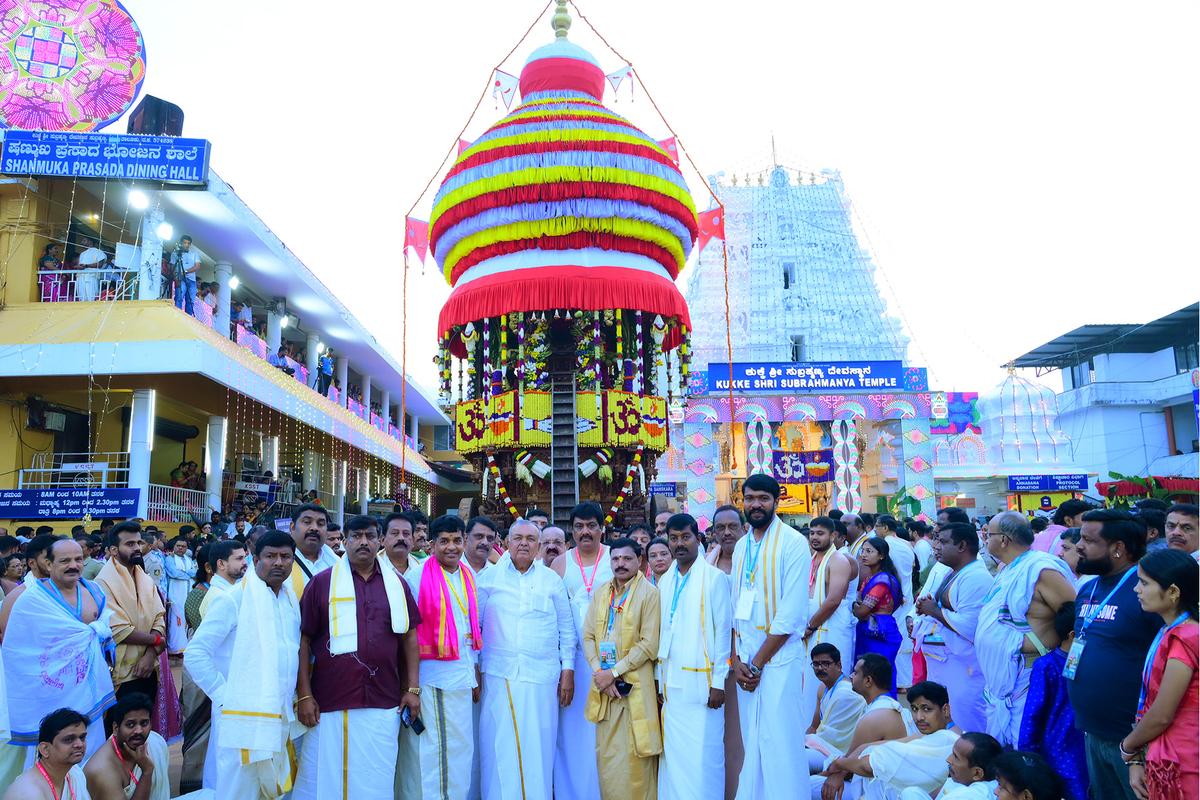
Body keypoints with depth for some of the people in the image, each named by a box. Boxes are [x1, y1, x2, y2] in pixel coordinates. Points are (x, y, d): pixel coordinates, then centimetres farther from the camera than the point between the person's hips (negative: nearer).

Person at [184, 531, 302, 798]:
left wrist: (293, 697, 9)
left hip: (281, 722, 6)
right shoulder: (233, 600, -9)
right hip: (243, 722, -6)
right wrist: (224, 696, -12)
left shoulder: (292, 602, 9)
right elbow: (194, 655, -11)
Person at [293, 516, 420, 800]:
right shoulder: (322, 582, 0)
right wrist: (304, 695, -4)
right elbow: (304, 641, 0)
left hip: (384, 704, 2)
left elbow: (409, 636, 11)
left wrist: (412, 689, 6)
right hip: (330, 704, -2)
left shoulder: (397, 583, 7)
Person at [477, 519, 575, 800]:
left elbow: (567, 629, 10)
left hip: (542, 677, 1)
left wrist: (568, 671, 5)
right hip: (498, 676, 0)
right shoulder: (489, 578, 5)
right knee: (499, 749, 1)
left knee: (538, 749, 3)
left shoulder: (552, 580, 8)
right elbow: (473, 625, 7)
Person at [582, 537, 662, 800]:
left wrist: (614, 672, -13)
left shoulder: (649, 593, -5)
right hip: (604, 688, 5)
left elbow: (649, 645, -10)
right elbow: (588, 637, 9)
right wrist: (599, 672, -7)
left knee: (635, 760, -3)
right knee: (606, 757, 8)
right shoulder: (600, 592, 12)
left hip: (635, 687, -5)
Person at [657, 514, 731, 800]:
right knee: (674, 753, 10)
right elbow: (661, 632, 12)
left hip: (701, 681, -5)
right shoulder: (665, 580, 9)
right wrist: (660, 678, 9)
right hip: (671, 681, 5)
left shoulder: (715, 578, -7)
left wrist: (719, 682, -10)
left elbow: (723, 632, -8)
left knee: (702, 756, -2)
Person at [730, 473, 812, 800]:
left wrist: (758, 662, -12)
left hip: (779, 655, -6)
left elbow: (791, 613, -14)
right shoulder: (741, 546, 10)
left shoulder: (793, 543, -9)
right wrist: (737, 659, 0)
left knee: (779, 740, -4)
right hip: (745, 657, 6)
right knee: (752, 740, 11)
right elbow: (735, 608, 12)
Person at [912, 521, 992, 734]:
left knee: (968, 731, -4)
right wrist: (925, 608, 3)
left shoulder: (976, 577, -18)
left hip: (962, 668, -10)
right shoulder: (951, 574, 14)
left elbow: (967, 626, -28)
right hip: (939, 663, 11)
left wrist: (935, 610, -15)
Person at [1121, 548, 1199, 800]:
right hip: (1162, 761, 8)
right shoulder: (1168, 633, 9)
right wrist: (1136, 760, 7)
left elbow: (1161, 716, -17)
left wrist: (1128, 747, -1)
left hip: (1177, 766, -8)